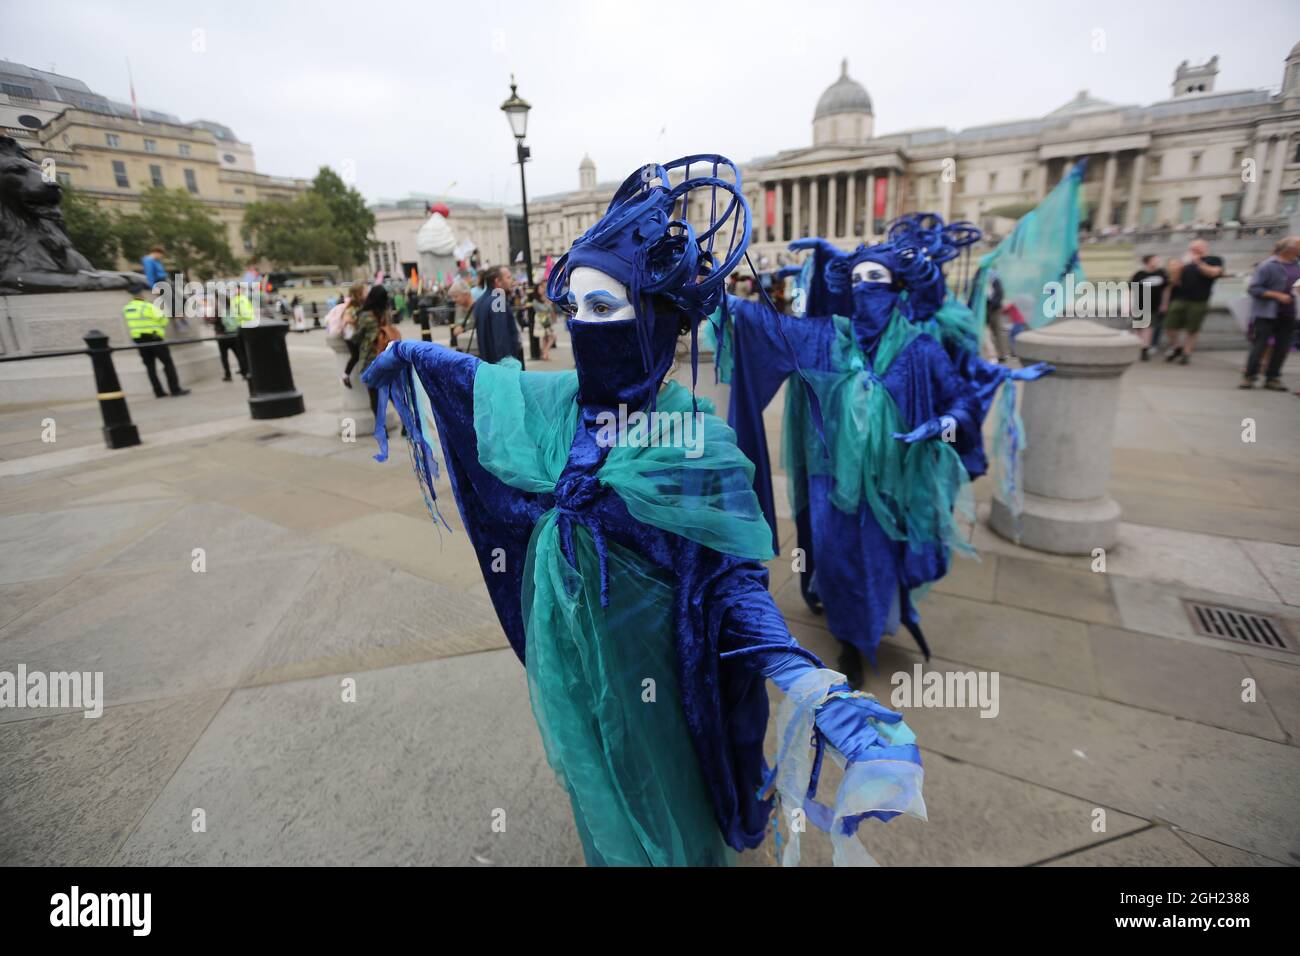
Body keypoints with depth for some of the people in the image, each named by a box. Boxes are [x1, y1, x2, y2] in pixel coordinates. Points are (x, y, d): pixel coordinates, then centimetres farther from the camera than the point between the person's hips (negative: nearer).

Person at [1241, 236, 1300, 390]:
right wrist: (1277, 295, -19)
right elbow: (1253, 288, -13)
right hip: (1266, 313, -6)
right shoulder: (1268, 265, -11)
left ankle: (1272, 378, 15)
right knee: (1259, 346, -3)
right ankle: (1249, 376, 6)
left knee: (1282, 348, 7)